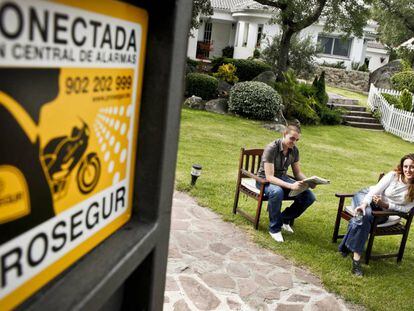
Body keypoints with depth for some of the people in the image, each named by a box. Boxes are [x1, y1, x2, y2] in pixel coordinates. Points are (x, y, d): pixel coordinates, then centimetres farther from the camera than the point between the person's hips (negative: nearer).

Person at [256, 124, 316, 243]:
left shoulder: (294, 150, -4)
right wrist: (290, 186, -42)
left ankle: (285, 219, 8)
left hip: (283, 178, 6)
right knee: (277, 192, -42)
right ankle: (274, 228, -19)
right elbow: (269, 177, -30)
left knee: (309, 197, -14)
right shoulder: (271, 148, -24)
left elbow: (297, 173, 5)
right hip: (265, 180, -6)